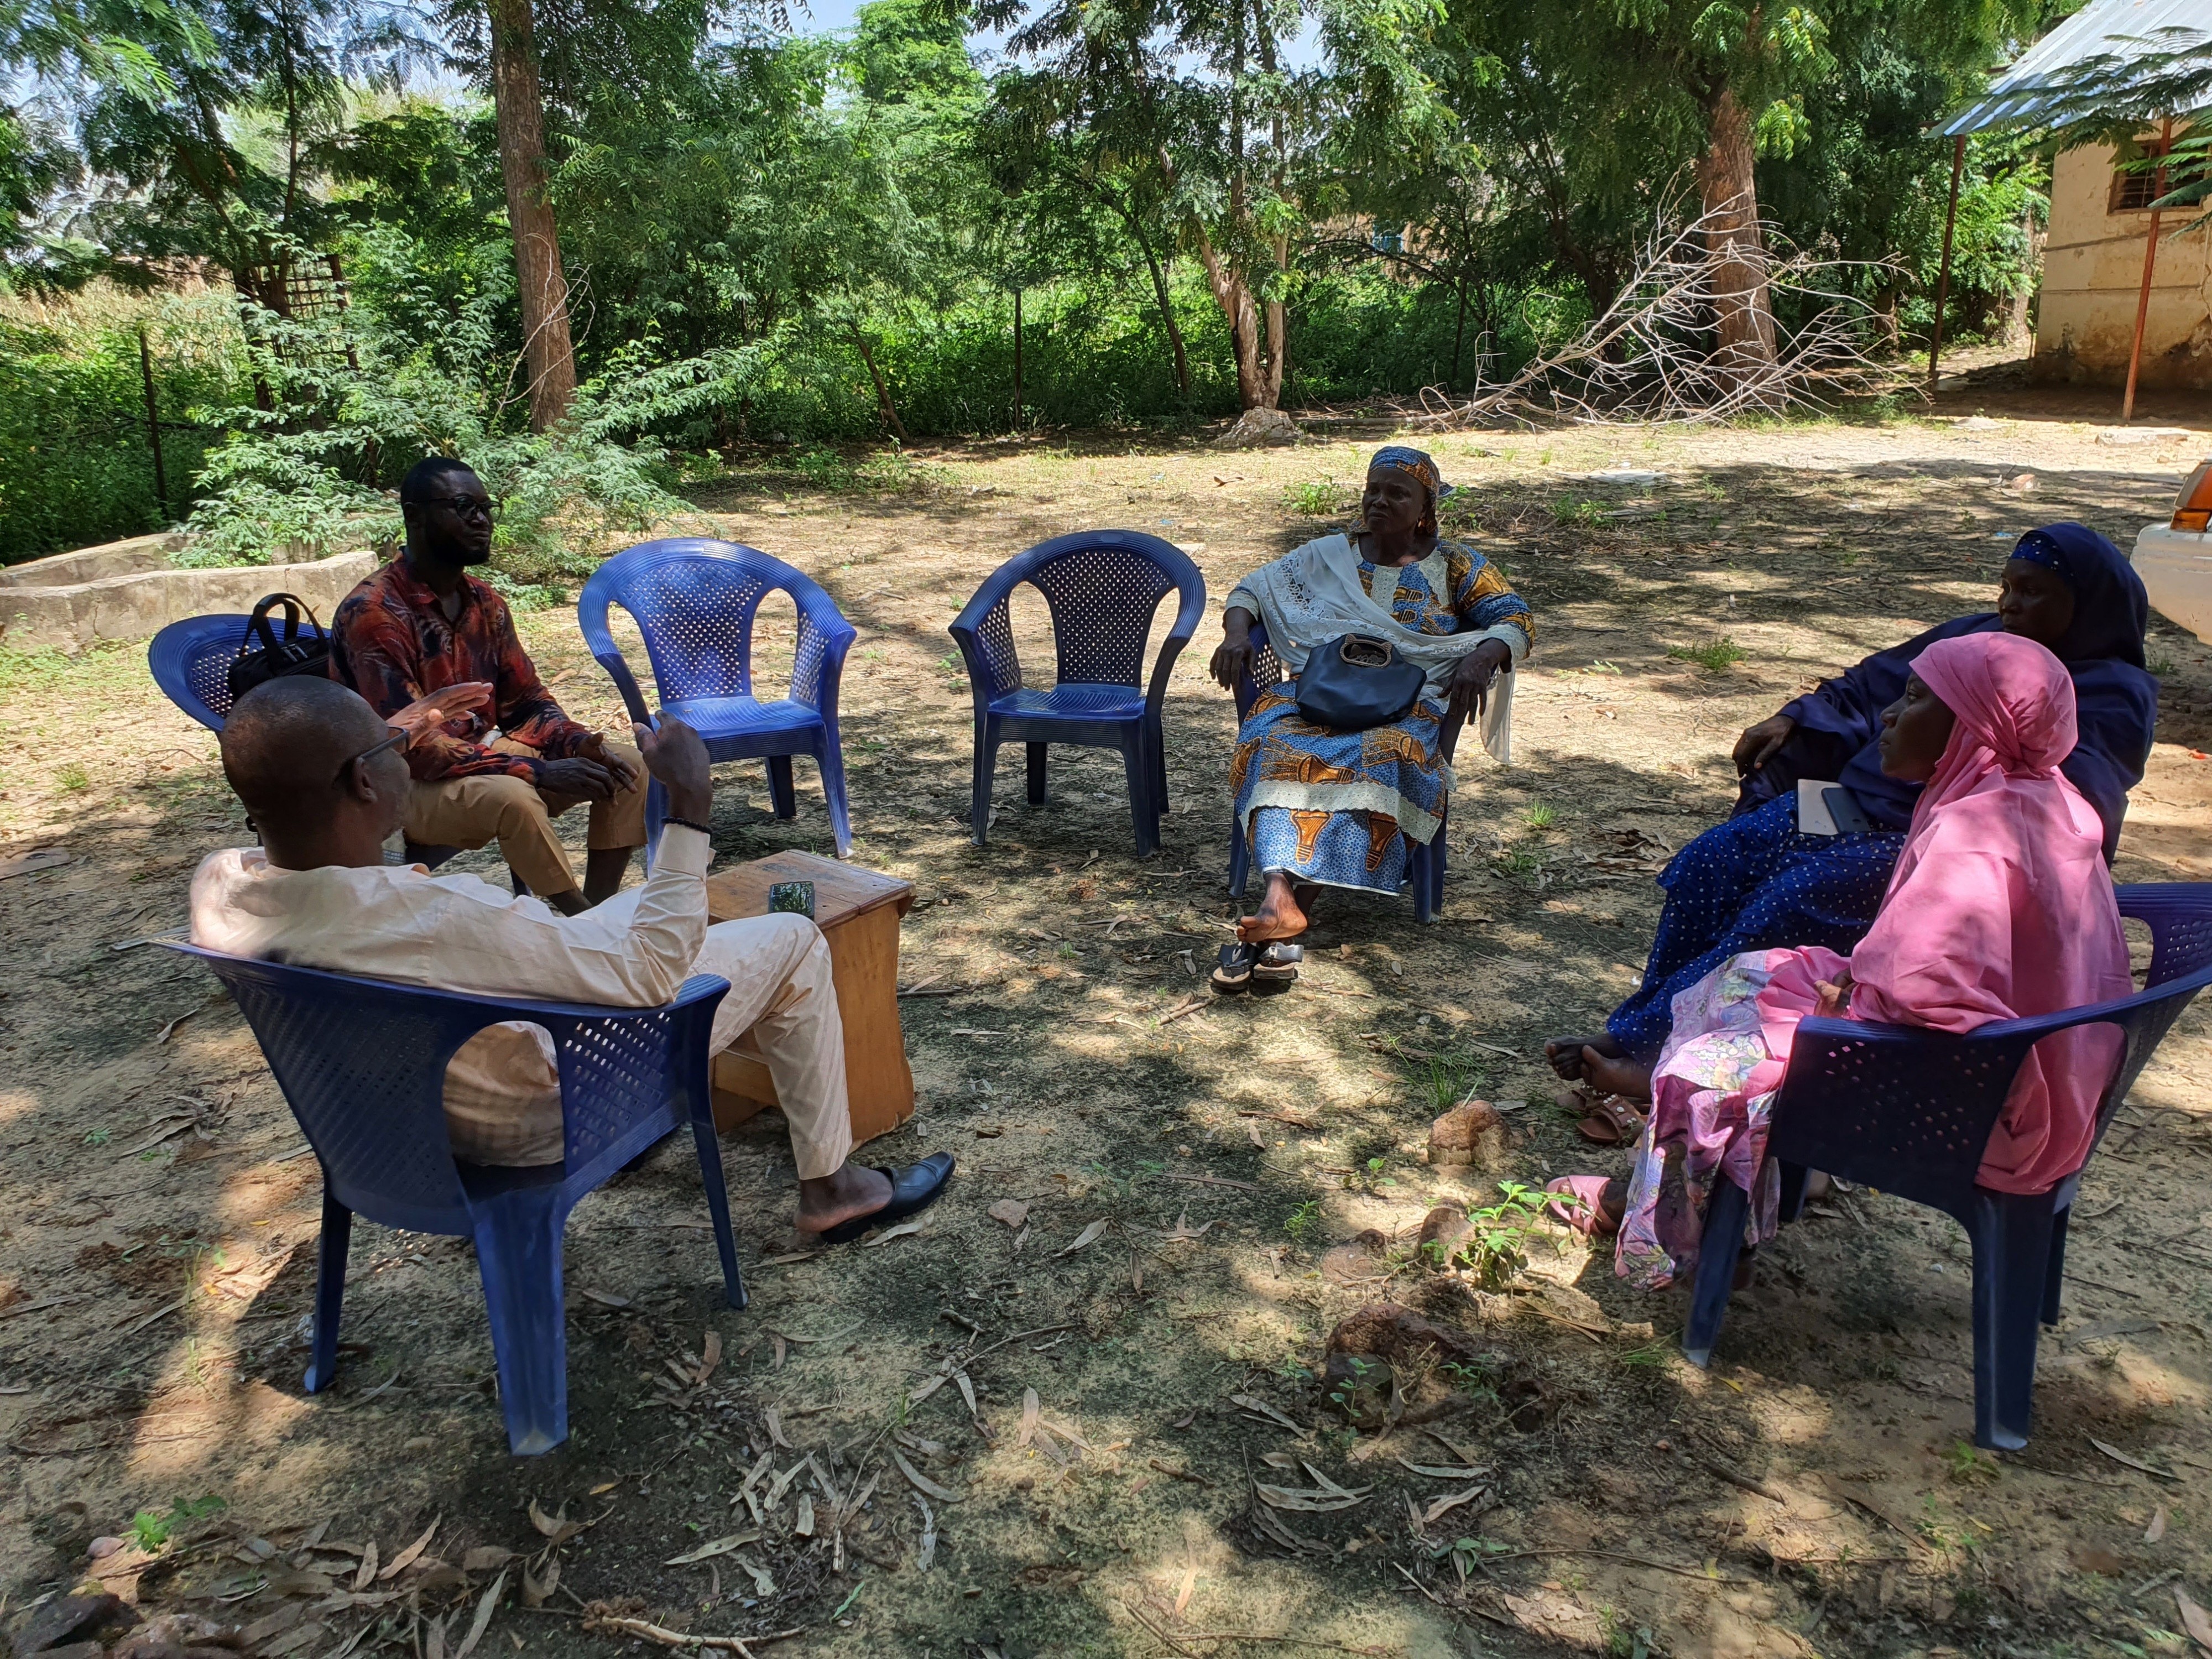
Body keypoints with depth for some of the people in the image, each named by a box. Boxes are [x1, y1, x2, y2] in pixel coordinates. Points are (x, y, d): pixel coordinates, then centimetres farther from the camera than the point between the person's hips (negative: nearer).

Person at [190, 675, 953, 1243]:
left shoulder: (215, 888, -18)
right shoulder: (442, 918, -43)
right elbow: (650, 975, -30)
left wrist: (391, 742, 10)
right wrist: (690, 806, -26)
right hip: (538, 1119, -7)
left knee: (642, 903, 29)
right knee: (792, 943, 5)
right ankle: (829, 1188, 19)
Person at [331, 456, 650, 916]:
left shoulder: (485, 604, 5)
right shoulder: (373, 613, -19)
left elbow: (527, 703, 10)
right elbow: (408, 744, -25)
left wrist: (579, 743, -13)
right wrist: (537, 771, -29)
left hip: (484, 759, 8)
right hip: (408, 785, -8)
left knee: (625, 765, -6)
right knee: (512, 797, -36)